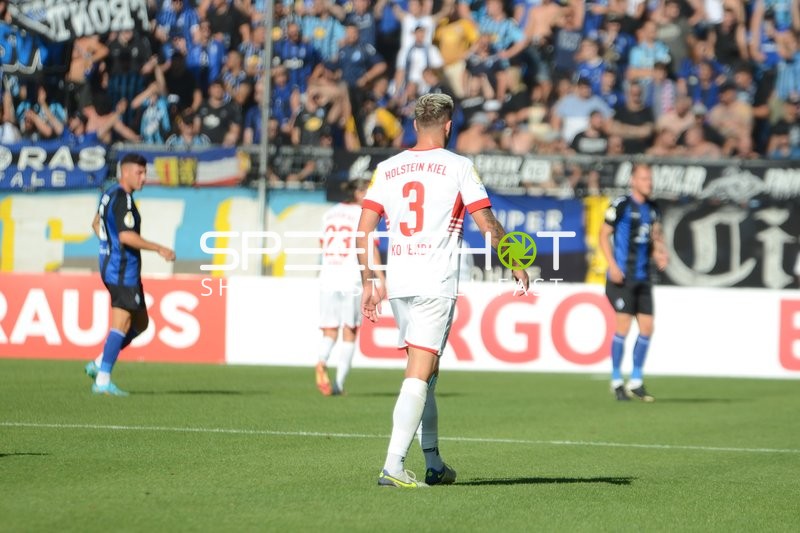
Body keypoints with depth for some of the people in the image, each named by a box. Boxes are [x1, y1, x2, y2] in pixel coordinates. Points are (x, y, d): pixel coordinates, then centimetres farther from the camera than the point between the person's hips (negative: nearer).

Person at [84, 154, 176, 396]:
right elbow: (126, 236, -26)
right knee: (121, 323, -10)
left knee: (140, 323, 15)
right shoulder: (122, 199, -17)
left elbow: (96, 224, 28)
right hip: (122, 270, -10)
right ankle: (103, 380, -11)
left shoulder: (111, 194, 14)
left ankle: (98, 364, 15)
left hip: (111, 266, 10)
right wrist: (159, 249, -21)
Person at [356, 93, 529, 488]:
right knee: (419, 373, -8)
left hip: (398, 283, 5)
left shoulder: (387, 169, 10)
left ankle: (434, 464, 20)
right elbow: (487, 225, -3)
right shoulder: (458, 166, -2)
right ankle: (393, 466, -18)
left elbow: (363, 231, 6)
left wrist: (369, 282, 13)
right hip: (437, 284, -5)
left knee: (425, 371, 16)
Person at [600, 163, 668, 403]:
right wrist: (612, 265, -15)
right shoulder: (621, 205, -8)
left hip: (643, 277, 7)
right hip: (623, 275, -7)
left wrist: (659, 254, 0)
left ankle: (636, 382, 14)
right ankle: (616, 381, 2)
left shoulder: (652, 208, 12)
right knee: (623, 325, -9)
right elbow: (604, 235, -6)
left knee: (647, 327, 3)